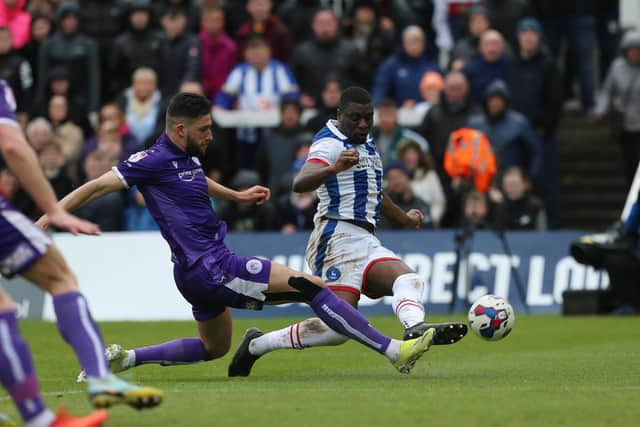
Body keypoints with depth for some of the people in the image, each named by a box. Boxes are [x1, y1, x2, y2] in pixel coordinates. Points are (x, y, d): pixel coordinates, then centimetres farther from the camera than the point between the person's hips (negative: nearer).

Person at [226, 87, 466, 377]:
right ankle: (258, 344, -8)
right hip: (339, 237, -9)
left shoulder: (367, 144, 21)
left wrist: (404, 219, 53)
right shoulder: (330, 143, -8)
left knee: (409, 281, -16)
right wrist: (333, 168, -45)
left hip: (366, 242, 9)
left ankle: (416, 328, -47)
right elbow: (299, 184, -27)